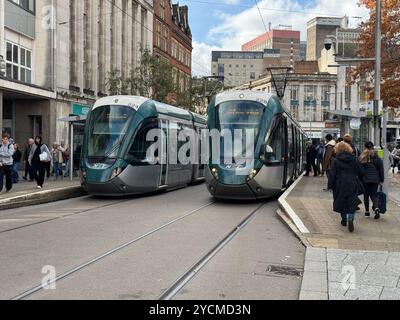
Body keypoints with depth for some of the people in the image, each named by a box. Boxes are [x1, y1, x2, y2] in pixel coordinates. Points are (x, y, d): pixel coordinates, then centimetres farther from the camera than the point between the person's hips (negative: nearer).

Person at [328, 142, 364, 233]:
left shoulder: (336, 160, -5)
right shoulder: (353, 159, 1)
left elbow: (332, 174, -6)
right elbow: (361, 172, 6)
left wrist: (330, 185, 3)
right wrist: (359, 179, 25)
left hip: (340, 185, 0)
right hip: (352, 185, 1)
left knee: (342, 202, 14)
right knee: (352, 203, 1)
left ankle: (344, 220, 25)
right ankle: (350, 218, -20)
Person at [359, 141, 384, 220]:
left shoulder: (362, 158, -4)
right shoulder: (377, 158, -1)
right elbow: (381, 170, 3)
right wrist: (382, 180, 10)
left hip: (365, 179, -1)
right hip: (375, 180, 1)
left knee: (366, 195, 11)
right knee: (373, 195, 7)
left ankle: (367, 211, 13)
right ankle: (376, 208, -18)